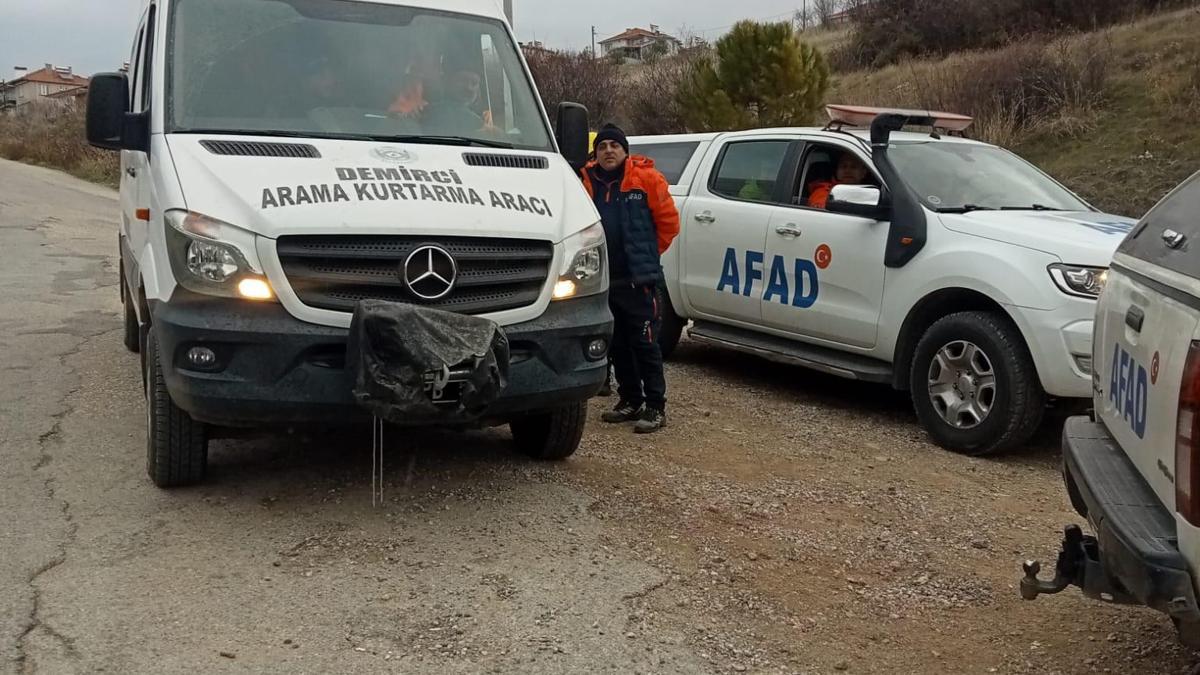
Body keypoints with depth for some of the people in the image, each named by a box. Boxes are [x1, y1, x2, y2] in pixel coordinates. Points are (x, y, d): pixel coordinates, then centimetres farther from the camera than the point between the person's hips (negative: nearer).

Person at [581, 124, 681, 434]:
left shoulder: (647, 178, -5)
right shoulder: (588, 181, 6)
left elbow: (668, 221, -2)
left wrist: (647, 254, 5)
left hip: (639, 279, -5)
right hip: (604, 278, 5)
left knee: (645, 344, -4)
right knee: (618, 344, 13)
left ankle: (656, 407, 1)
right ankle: (630, 401, 25)